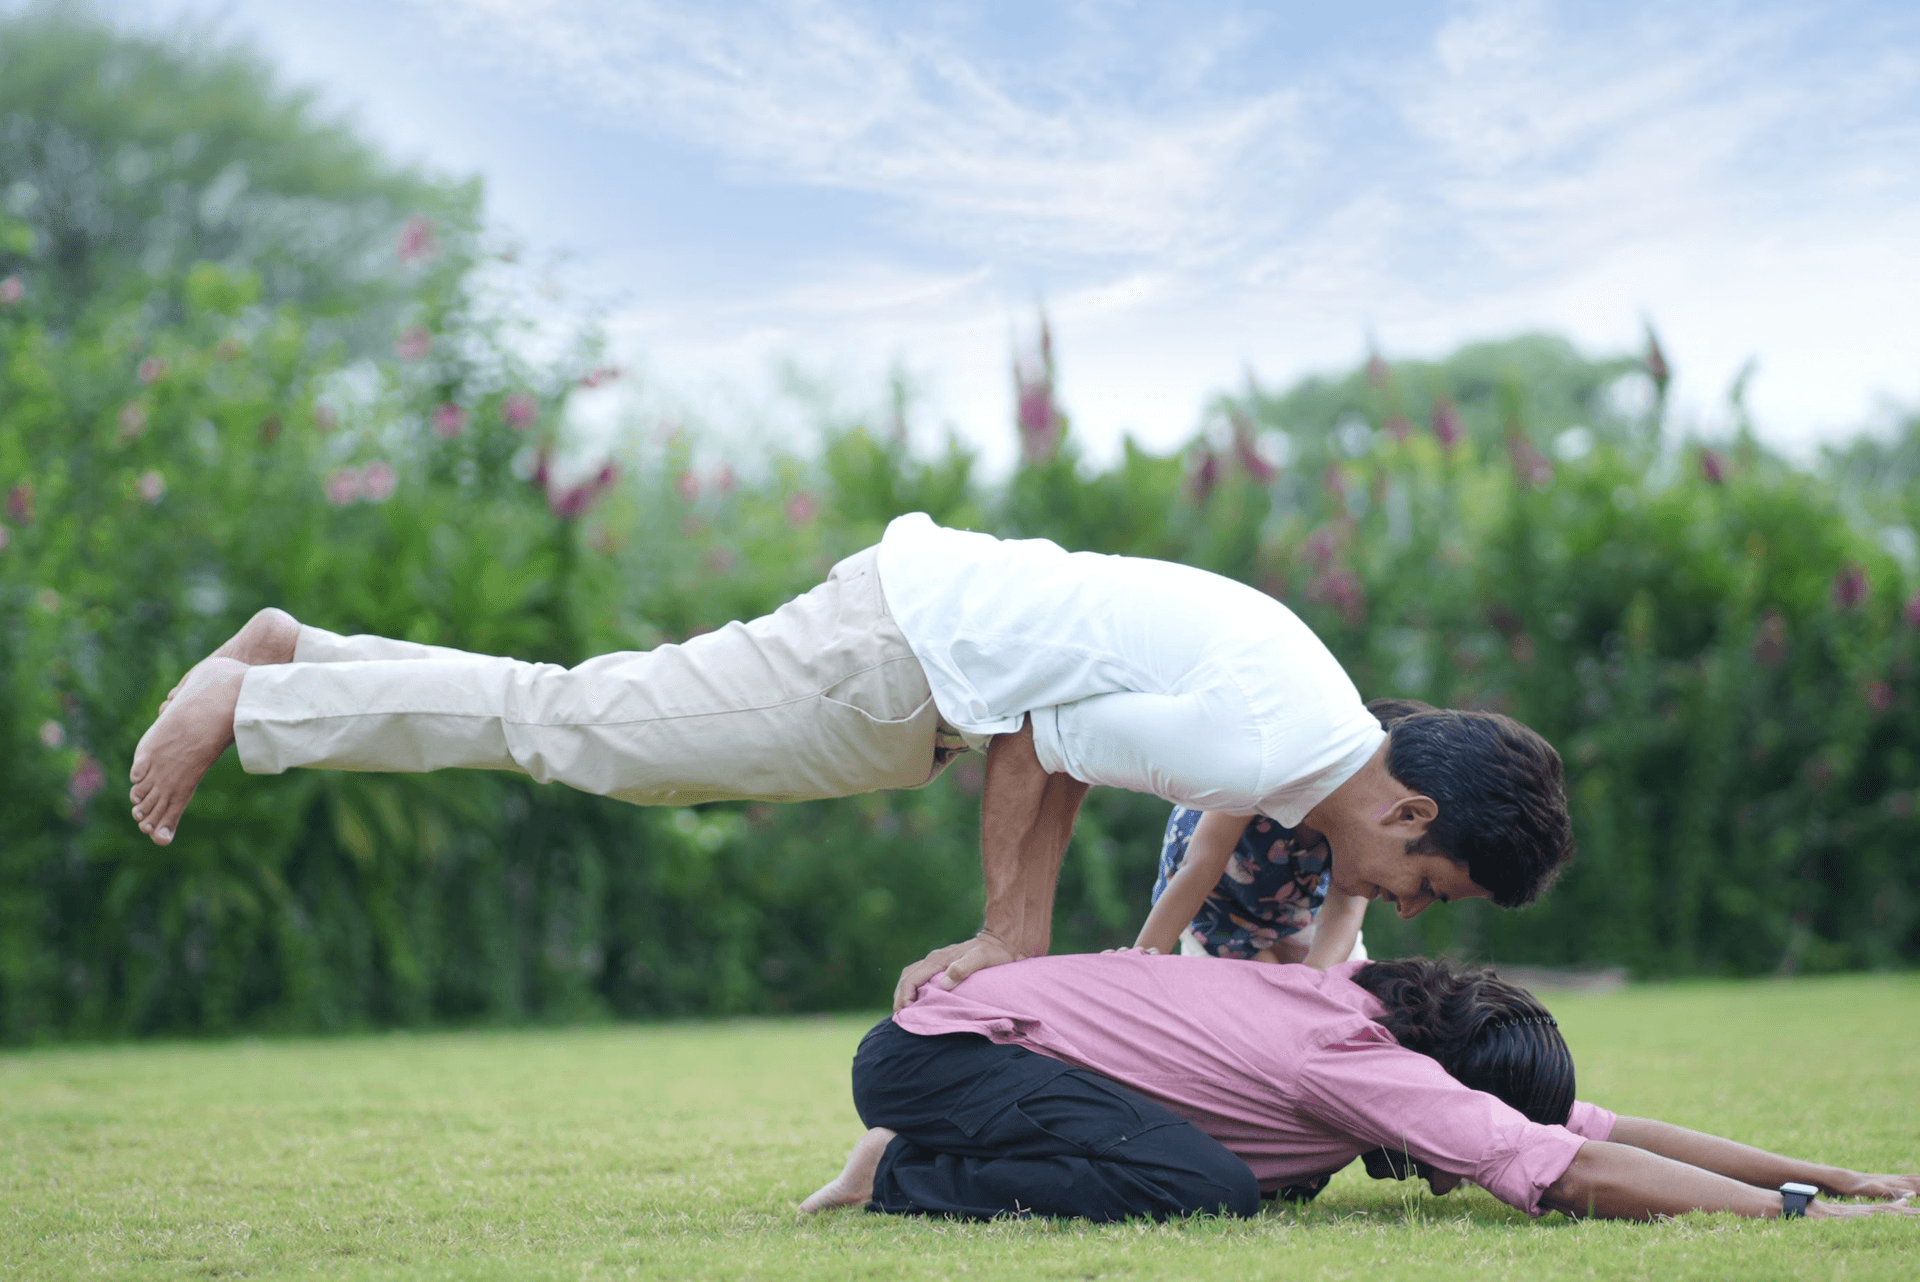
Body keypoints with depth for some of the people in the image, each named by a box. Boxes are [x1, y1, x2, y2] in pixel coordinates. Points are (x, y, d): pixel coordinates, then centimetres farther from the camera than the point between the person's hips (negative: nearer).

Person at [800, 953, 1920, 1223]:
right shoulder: (1354, 1062, -24)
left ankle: (913, 1168, 17)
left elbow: (1611, 1127, 5)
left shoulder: (1368, 1011, 2)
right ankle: (902, 1182, -11)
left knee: (1284, 1172, 16)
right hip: (936, 1051, -10)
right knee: (1199, 1186, -29)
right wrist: (1801, 1215, -30)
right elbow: (1580, 1175, -32)